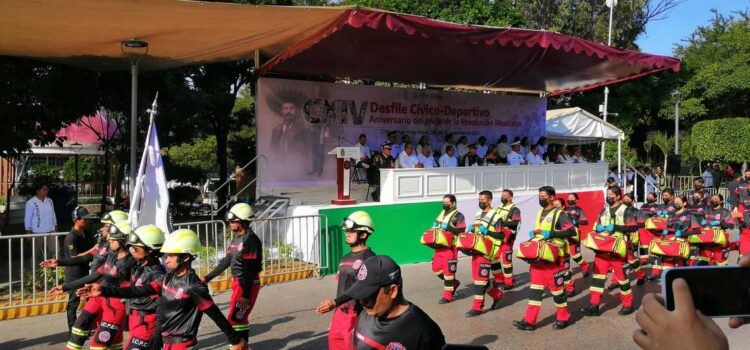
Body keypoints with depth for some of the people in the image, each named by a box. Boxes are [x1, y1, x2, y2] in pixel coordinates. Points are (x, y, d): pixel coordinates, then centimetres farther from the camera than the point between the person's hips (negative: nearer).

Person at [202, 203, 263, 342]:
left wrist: (246, 295, -23)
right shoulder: (236, 239, 11)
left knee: (234, 319, -7)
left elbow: (249, 269, -22)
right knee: (240, 318, 17)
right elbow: (226, 261, 17)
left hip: (248, 284, -9)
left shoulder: (250, 240, -19)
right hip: (238, 282, 9)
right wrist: (208, 278, 19)